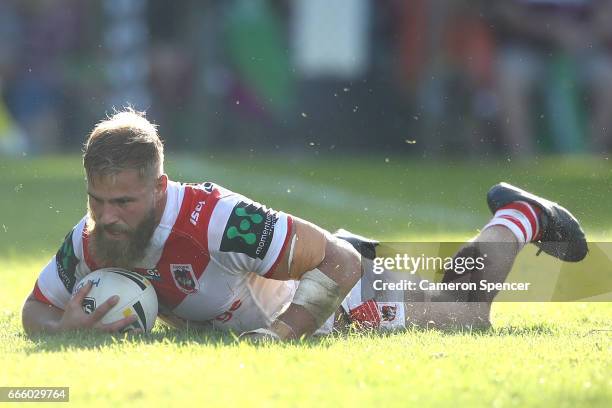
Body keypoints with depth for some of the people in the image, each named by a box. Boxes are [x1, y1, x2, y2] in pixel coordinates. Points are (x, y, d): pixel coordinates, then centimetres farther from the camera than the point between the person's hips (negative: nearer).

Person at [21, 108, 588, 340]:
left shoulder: (215, 221, -47)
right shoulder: (90, 243, -29)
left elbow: (340, 263, -41)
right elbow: (35, 312, -13)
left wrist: (280, 334, -51)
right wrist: (68, 327, -35)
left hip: (343, 300, -6)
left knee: (466, 315, 18)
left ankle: (518, 217, 43)